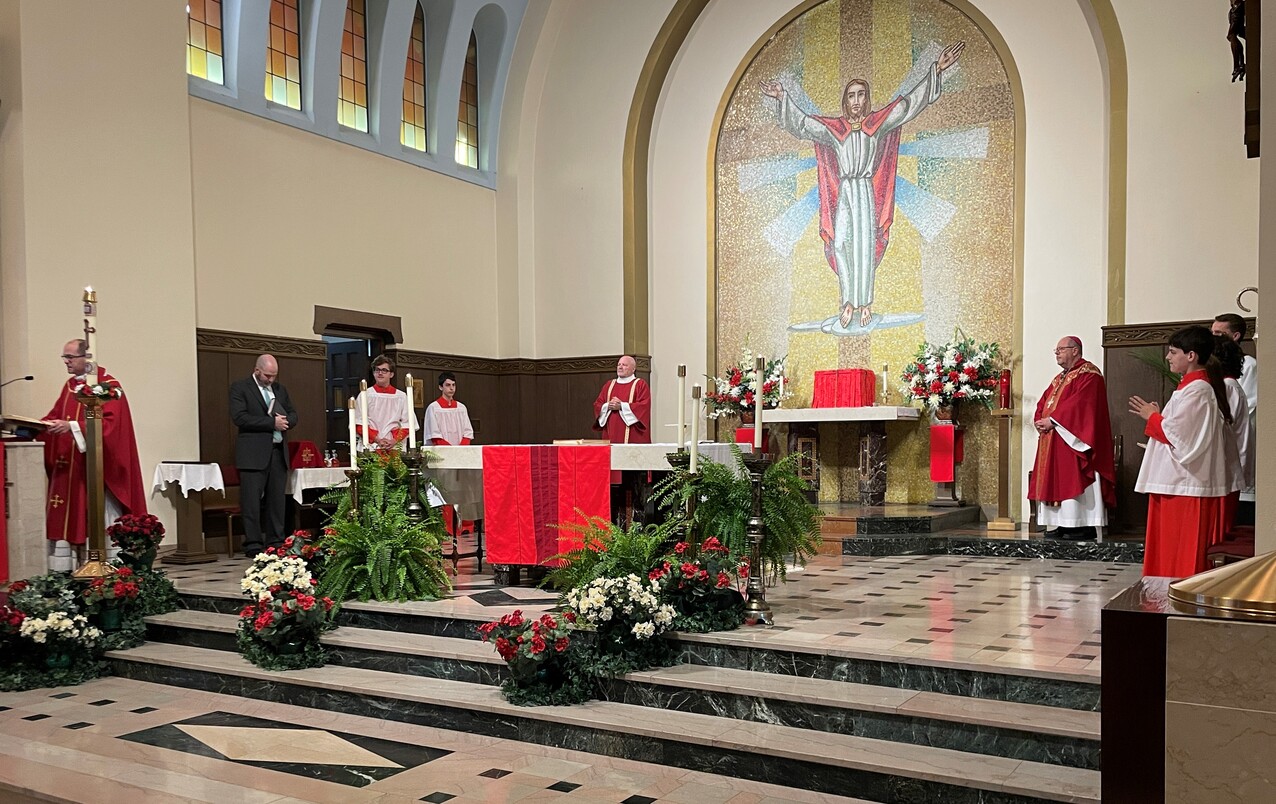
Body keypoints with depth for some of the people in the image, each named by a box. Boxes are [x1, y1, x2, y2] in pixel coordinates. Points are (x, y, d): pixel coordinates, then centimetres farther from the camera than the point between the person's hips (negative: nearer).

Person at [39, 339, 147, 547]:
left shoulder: (108, 385, -8)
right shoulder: (70, 385, 16)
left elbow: (109, 422, -19)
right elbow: (56, 415, 16)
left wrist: (72, 426, -28)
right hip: (68, 467, 7)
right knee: (71, 517, 4)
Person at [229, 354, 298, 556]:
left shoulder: (280, 389, 18)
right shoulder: (240, 387, 0)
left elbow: (293, 414, 20)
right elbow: (239, 417, -13)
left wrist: (285, 422, -4)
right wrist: (272, 422, -14)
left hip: (278, 452, 6)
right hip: (253, 454, -6)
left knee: (277, 500, 7)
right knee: (252, 502, -5)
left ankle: (276, 543, 12)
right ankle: (253, 545, -1)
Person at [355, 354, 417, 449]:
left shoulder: (401, 396, 10)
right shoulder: (364, 395, 7)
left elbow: (407, 424, 7)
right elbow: (359, 424, 2)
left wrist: (395, 440, -9)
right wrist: (376, 439, -10)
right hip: (370, 447, -1)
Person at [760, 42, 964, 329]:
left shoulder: (878, 123, 6)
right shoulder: (834, 128, 10)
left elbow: (908, 103, 3)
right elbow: (802, 124, 9)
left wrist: (936, 70, -3)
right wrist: (783, 98, 2)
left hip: (866, 192, -1)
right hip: (843, 193, 1)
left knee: (865, 245, -4)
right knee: (841, 245, -7)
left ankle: (865, 302, 1)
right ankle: (849, 302, 0)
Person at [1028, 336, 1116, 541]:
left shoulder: (1088, 374, -7)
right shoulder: (1059, 379, 22)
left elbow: (1079, 403, -20)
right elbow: (1043, 403, 17)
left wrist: (1052, 420, -18)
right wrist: (1040, 421, -3)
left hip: (1073, 440, -9)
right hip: (1053, 443, 9)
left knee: (1075, 481, -11)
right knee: (1058, 483, 7)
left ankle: (1084, 526, -8)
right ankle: (1065, 524, 10)